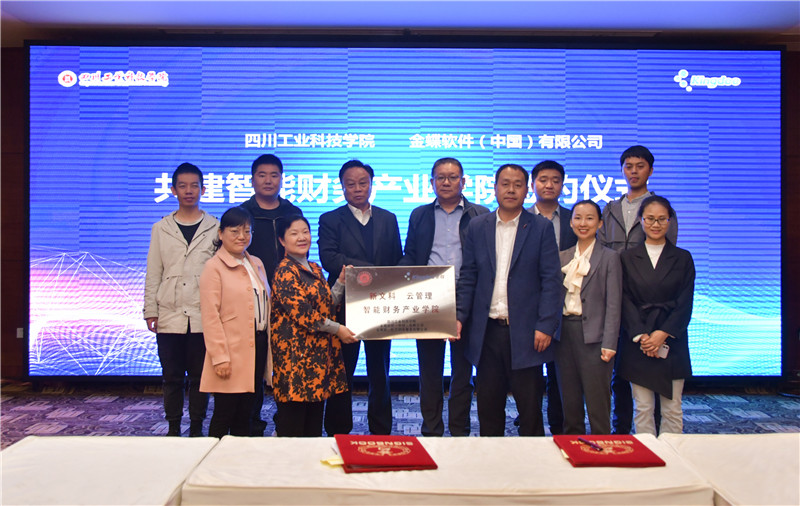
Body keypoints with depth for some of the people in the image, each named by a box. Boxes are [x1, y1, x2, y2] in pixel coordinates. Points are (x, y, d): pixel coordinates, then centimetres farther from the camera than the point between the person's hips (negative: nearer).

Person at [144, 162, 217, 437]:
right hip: (169, 317, 1)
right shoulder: (161, 229, 9)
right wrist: (150, 310, 3)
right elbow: (153, 273, 9)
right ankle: (173, 428, 20)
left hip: (203, 317, -1)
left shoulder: (215, 228, 5)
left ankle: (197, 429, 17)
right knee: (172, 376, 7)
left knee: (199, 376, 6)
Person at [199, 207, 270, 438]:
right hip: (231, 352, -6)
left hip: (257, 347, 6)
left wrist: (268, 341, 11)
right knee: (224, 414, 2)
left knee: (245, 413, 13)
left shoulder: (256, 264, 15)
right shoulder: (214, 267, -6)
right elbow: (210, 317, -11)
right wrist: (220, 357, -15)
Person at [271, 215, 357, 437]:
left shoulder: (315, 269, 16)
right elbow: (301, 313, -16)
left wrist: (341, 282, 7)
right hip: (295, 351, -8)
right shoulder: (285, 271, -9)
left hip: (319, 350, 8)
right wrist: (337, 329, -10)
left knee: (315, 418, 10)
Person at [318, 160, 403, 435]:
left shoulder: (388, 219, 13)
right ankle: (338, 434, 17)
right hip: (345, 308, -2)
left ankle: (381, 433, 20)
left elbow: (398, 262, 10)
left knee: (379, 372, 9)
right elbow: (329, 258, -13)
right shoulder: (330, 220, 3)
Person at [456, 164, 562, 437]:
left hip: (525, 332, -2)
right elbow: (468, 277, 9)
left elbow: (552, 280, -2)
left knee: (530, 408, 6)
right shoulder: (477, 226, 9)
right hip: (487, 330, 2)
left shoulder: (541, 228, 2)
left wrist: (546, 325, -10)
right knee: (488, 405, 10)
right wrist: (459, 316, -1)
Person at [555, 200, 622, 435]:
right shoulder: (562, 257, 12)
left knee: (597, 403, 0)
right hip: (565, 333, 5)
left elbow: (613, 304, -5)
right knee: (569, 402, 12)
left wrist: (609, 344, -12)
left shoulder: (609, 257, -1)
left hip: (594, 336, -4)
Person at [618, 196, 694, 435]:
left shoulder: (683, 258, 6)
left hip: (672, 342, 1)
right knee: (643, 409, 4)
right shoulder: (627, 258, 5)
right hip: (637, 344, 0)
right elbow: (625, 301, 0)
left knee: (672, 409, 4)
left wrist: (663, 334, -12)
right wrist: (641, 336, -12)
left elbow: (685, 303, 0)